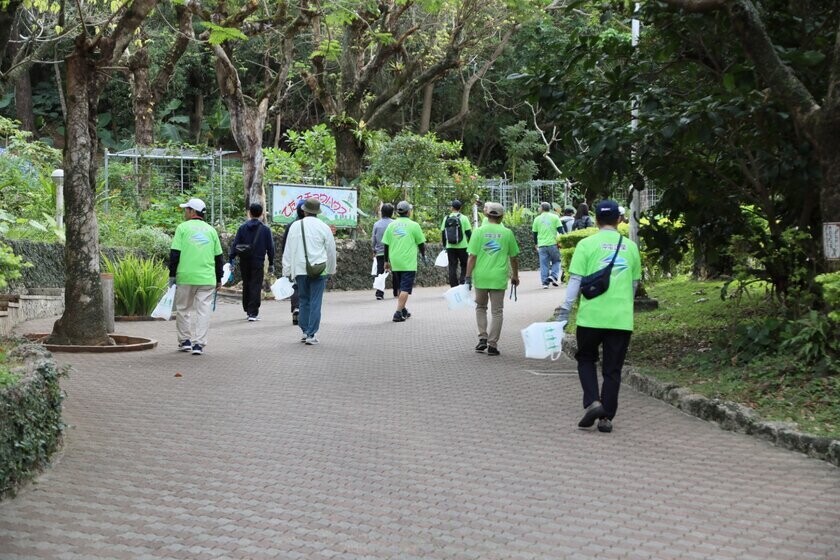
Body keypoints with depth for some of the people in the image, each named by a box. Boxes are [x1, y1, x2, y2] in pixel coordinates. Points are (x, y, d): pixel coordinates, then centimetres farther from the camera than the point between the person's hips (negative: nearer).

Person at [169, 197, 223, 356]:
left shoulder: (183, 228, 0)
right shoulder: (210, 230, 10)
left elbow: (175, 254, -5)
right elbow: (219, 257, 12)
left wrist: (172, 275, 3)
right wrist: (219, 279, 19)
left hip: (185, 277, -2)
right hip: (207, 278, 2)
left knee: (183, 309, 13)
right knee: (203, 310, 2)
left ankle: (185, 341, 16)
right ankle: (199, 344, -4)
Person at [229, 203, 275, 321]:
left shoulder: (242, 227, 1)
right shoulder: (265, 229, -1)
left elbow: (235, 244, -2)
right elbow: (270, 247, 1)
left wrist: (231, 260, 1)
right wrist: (271, 264, 8)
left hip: (244, 262, 2)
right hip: (258, 262, -2)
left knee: (246, 286, 16)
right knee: (256, 286, -1)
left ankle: (248, 310, 25)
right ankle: (253, 313, -6)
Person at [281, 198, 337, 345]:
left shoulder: (295, 226, 4)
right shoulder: (323, 227, -1)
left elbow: (288, 250, 6)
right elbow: (331, 251, 7)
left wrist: (287, 271, 12)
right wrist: (331, 270, 20)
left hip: (300, 270, 2)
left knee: (304, 300, 16)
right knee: (315, 302, 0)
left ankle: (305, 331, 18)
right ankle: (311, 335, -3)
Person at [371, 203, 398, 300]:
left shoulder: (376, 224, 1)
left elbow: (373, 239, 7)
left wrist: (374, 250, 20)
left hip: (380, 253, 2)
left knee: (380, 273, 2)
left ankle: (379, 293, -6)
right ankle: (396, 291, 17)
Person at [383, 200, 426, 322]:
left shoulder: (391, 225, 5)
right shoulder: (413, 225, -5)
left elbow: (386, 244, 7)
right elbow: (421, 243, 2)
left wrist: (386, 261, 15)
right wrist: (423, 256, 20)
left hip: (395, 262, 5)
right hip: (409, 263, -5)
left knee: (401, 287, 20)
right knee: (405, 288, -6)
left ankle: (403, 310, 26)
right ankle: (398, 313, -17)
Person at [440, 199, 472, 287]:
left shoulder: (446, 218, 4)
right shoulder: (463, 218, -5)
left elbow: (443, 233, 9)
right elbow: (469, 233, -5)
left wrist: (444, 245, 19)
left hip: (450, 247, 3)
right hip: (462, 247, -3)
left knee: (452, 267, 6)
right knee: (464, 266, 9)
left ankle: (454, 287, 5)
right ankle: (462, 283, -7)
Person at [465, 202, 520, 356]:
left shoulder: (479, 232, -3)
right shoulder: (507, 233, 1)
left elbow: (472, 257, -7)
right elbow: (514, 258, 8)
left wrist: (468, 277, -2)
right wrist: (515, 276, 22)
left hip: (481, 277, 0)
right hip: (499, 278, 0)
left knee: (480, 307, 19)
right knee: (497, 311, 7)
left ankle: (483, 338, 8)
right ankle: (492, 345, 4)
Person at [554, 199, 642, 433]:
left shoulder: (587, 245, -4)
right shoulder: (630, 247, 8)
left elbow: (575, 281, -7)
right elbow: (635, 283, 16)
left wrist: (564, 311, -2)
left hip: (591, 316, -2)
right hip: (621, 318, 2)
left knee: (586, 360, 17)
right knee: (612, 369, 9)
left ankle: (592, 402, -2)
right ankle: (606, 417, 9)